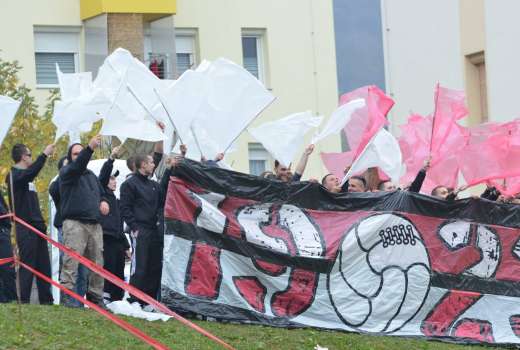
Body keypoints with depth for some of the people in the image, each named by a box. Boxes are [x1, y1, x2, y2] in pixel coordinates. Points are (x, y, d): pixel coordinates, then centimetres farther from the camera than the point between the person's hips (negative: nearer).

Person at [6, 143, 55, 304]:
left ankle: (46, 300, 12)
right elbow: (30, 172, -29)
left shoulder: (27, 176, 20)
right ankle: (24, 302, -8)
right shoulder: (14, 175, -7)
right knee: (28, 266, -9)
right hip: (25, 228, -9)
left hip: (37, 226, 9)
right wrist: (44, 155, -29)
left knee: (44, 266, 8)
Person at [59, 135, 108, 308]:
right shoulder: (66, 172, 3)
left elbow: (101, 192, 34)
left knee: (97, 262, 4)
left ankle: (96, 296, 10)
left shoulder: (91, 175, 25)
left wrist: (103, 201, 9)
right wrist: (90, 148, -33)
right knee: (71, 261, -14)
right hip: (75, 222, -7)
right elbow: (77, 165, -18)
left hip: (94, 224, 7)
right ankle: (67, 296, -16)